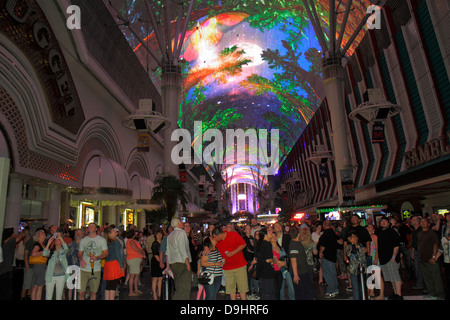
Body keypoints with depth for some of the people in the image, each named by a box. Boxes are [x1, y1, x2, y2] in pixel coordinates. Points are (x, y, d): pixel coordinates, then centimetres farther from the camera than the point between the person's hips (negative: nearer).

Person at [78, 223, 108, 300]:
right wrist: (81, 260, -7)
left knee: (94, 292, 7)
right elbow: (80, 253, 15)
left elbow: (106, 253, 3)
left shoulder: (102, 240, 3)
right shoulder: (83, 240, 10)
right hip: (83, 269, 1)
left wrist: (97, 257, -15)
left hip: (96, 270, -1)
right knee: (81, 292, -2)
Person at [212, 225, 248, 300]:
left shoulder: (234, 234, -11)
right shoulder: (217, 241, 0)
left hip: (240, 266, -3)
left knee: (242, 285, 1)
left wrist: (232, 253, -15)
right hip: (227, 268, 3)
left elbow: (243, 244, -9)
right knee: (230, 287, 5)